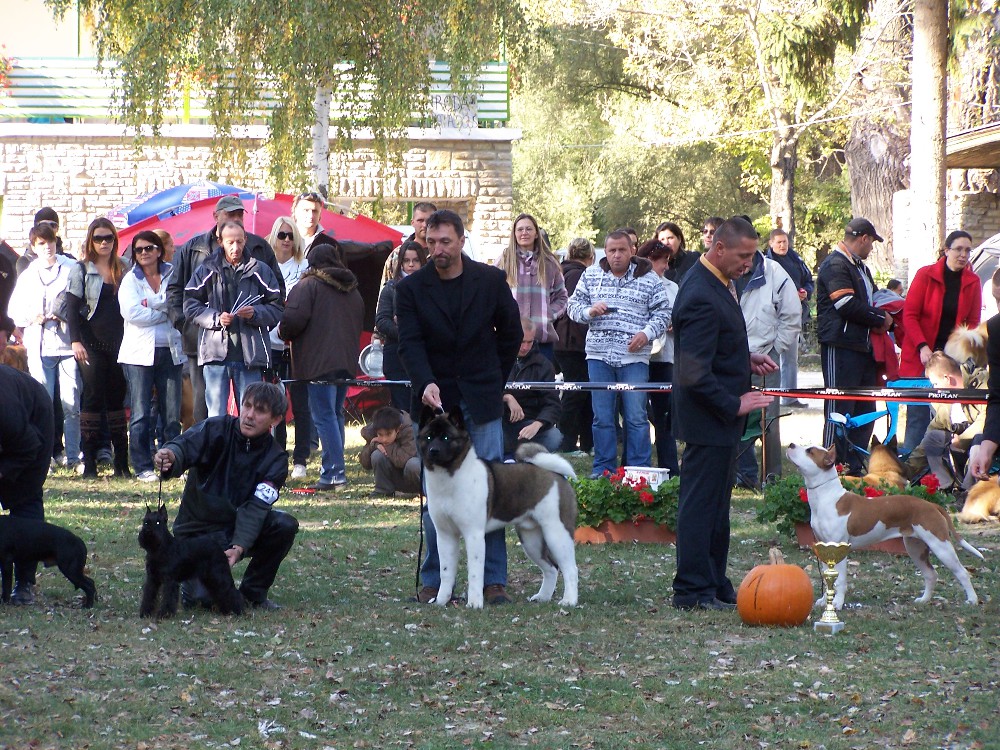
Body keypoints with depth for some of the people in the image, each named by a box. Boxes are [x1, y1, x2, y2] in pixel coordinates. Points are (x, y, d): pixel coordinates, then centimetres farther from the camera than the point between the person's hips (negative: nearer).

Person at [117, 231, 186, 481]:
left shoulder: (172, 276, 10)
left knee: (172, 413, 1)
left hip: (170, 351, 2)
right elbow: (132, 313, -10)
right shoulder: (130, 280, 5)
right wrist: (164, 313, -4)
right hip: (139, 354, -2)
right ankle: (143, 467, 0)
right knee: (141, 414, -4)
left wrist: (150, 310, -10)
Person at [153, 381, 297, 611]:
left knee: (285, 525, -25)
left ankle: (254, 592, -4)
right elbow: (186, 444, -30)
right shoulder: (217, 430, -10)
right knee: (201, 597, -26)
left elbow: (255, 507, -17)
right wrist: (170, 456, -55)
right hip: (199, 531, -3)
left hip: (238, 532, 3)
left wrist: (239, 547, -33)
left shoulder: (275, 459, -5)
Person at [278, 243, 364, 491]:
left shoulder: (308, 286, -6)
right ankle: (334, 468, 18)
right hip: (347, 361, 7)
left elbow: (294, 319, -16)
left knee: (324, 416, -8)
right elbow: (359, 325, 23)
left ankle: (334, 472, -14)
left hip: (319, 362, -7)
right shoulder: (352, 290, 18)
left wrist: (284, 333, 4)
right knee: (336, 413, 16)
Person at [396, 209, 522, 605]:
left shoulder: (491, 280, 1)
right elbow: (410, 344, -8)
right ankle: (434, 582, 5)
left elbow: (511, 332, 13)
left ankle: (493, 580, 3)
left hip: (481, 401, 0)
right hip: (434, 400, 0)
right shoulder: (411, 288, 0)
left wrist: (494, 382, 11)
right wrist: (426, 384, -25)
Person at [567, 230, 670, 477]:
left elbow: (662, 312, 4)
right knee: (602, 417, 5)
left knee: (636, 417, -4)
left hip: (634, 357, -2)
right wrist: (589, 311, -9)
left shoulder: (649, 279, 4)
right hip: (598, 355, 2)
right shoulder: (591, 276, 10)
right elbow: (574, 305, 13)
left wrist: (647, 333, -12)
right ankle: (603, 470, 12)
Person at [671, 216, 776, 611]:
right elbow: (695, 374, -28)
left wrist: (746, 358, 10)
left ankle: (715, 585, 25)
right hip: (709, 419, -11)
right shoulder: (702, 297, -25)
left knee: (714, 505, 17)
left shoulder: (718, 282, 8)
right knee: (701, 504, -3)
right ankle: (693, 591, 3)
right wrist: (734, 405, -21)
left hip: (721, 416, 11)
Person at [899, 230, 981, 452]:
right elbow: (909, 315, -5)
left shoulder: (973, 282, 6)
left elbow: (972, 323, 7)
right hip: (919, 359, -3)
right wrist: (922, 347, -17)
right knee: (918, 417, -5)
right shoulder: (925, 275, -3)